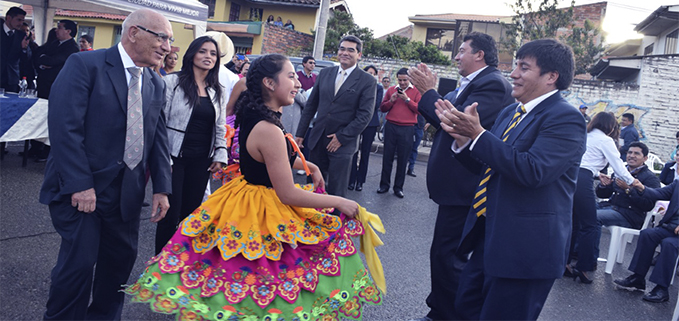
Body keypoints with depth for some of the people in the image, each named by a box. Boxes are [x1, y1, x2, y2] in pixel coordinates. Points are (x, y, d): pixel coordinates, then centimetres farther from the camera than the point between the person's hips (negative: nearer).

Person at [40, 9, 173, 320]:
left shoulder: (156, 84, 10)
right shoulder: (85, 65, -10)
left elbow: (158, 138, 11)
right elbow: (65, 126, -17)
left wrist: (161, 188, 4)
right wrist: (80, 184, -21)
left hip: (127, 190, 6)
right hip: (80, 188, -6)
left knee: (121, 258, 13)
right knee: (79, 261, -5)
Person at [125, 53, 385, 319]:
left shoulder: (251, 115, 2)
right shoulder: (268, 131, -28)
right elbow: (288, 194, -25)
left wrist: (308, 166, 18)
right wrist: (339, 202, -16)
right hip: (265, 216, -10)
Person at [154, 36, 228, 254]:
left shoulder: (218, 92, 11)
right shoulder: (173, 82, -4)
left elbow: (220, 128, 15)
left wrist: (220, 156, 6)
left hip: (201, 161, 4)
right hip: (175, 157, -4)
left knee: (190, 213, 9)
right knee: (171, 214, -2)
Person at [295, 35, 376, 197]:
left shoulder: (367, 81, -5)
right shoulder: (325, 73, 8)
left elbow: (365, 115, -10)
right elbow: (311, 105, 12)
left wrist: (342, 137, -13)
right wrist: (300, 133, 9)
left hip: (342, 143, -4)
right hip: (317, 140, 4)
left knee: (336, 192, 1)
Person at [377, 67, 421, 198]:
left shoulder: (416, 92, 3)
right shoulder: (391, 90, 9)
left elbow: (419, 109, -8)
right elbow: (382, 108, 9)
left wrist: (407, 99, -13)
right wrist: (391, 100, -8)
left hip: (407, 129, -2)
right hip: (391, 127, 2)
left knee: (402, 159, 3)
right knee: (387, 157, 5)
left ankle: (398, 187, 11)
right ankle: (384, 185, 15)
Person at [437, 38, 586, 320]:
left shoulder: (565, 118, -15)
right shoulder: (510, 112, 11)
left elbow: (533, 170, -28)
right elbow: (487, 165, 13)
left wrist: (478, 135, -26)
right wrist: (462, 137, -5)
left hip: (526, 246, -8)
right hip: (490, 235, 8)